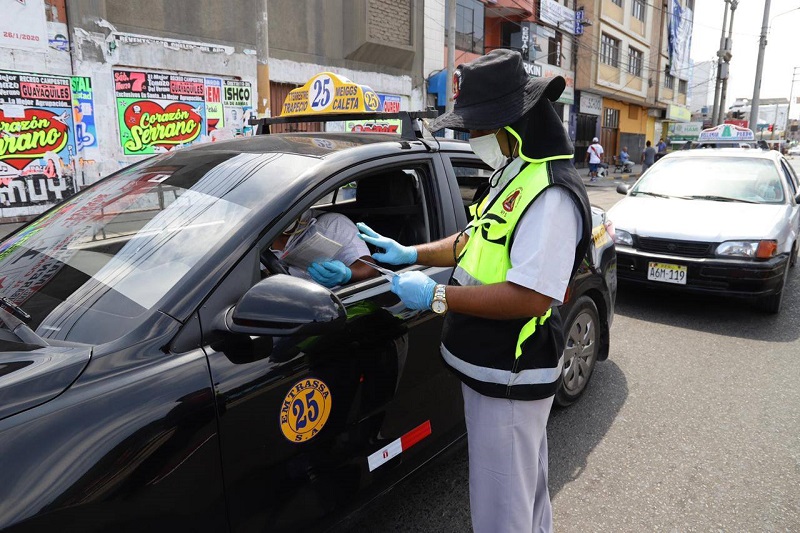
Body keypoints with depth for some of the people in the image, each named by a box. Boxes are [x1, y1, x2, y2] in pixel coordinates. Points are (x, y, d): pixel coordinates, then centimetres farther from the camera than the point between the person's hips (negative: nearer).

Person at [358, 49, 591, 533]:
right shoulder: (514, 175, 10)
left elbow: (531, 297, -30)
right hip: (508, 370, 10)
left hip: (509, 379, -10)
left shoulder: (551, 194, -24)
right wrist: (412, 253, 7)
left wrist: (437, 296, -25)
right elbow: (476, 241, 17)